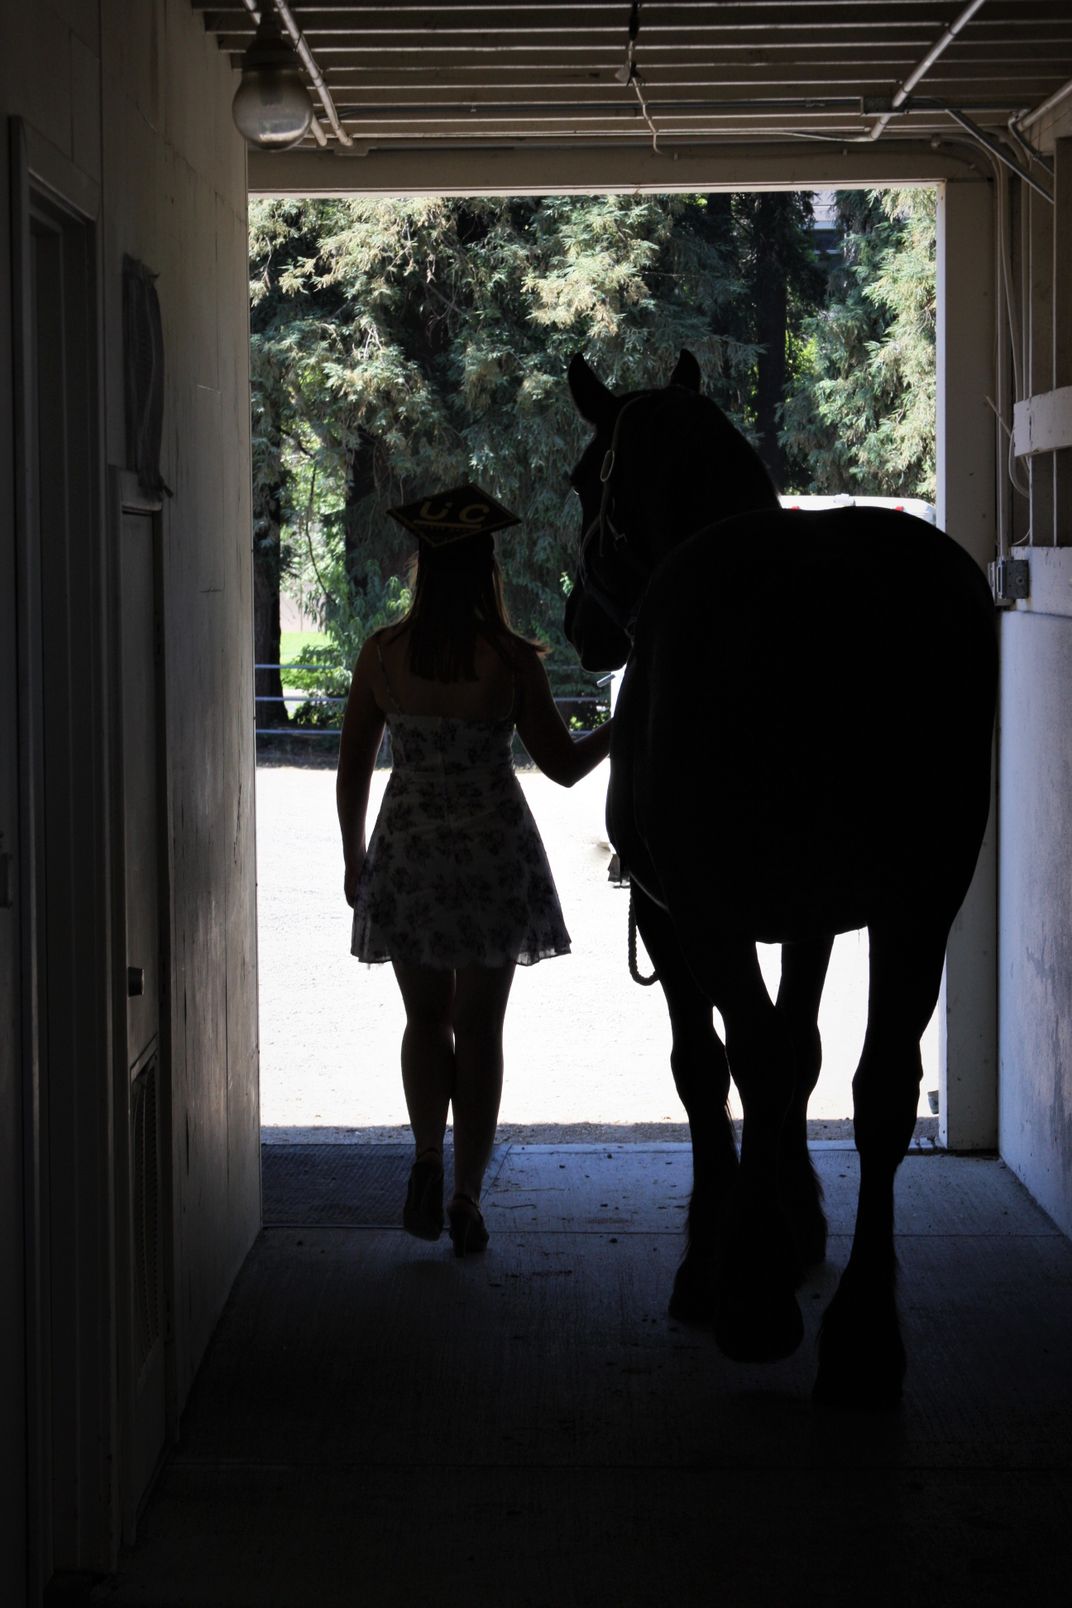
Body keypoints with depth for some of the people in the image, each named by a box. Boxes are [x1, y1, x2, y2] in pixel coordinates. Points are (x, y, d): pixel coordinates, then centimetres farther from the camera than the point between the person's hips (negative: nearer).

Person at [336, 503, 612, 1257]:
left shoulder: (382, 655, -5)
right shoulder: (511, 659, -11)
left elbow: (353, 770, 1)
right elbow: (565, 765, -4)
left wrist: (355, 857, 15)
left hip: (407, 856, 1)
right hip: (494, 855, -1)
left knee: (426, 1018, 16)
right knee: (480, 1027, 9)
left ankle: (428, 1157, -5)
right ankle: (468, 1195, 11)